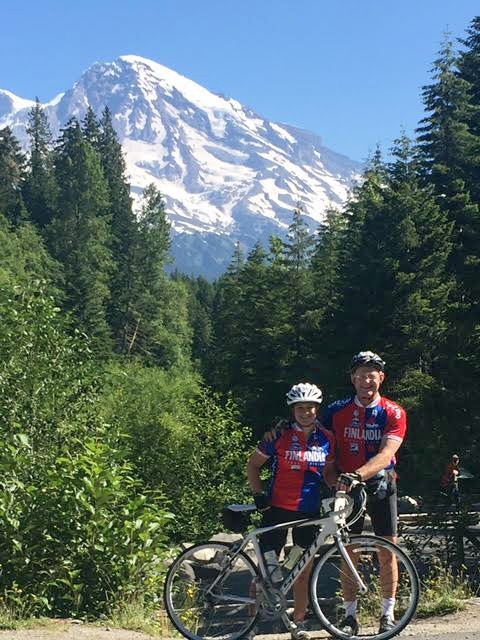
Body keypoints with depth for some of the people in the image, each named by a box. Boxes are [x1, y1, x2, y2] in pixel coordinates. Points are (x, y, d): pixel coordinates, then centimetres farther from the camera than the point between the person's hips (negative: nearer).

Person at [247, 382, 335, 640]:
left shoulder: (326, 439, 4)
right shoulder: (279, 435, -5)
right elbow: (253, 465, 3)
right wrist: (258, 494, -8)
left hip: (309, 512, 3)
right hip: (277, 509, -3)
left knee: (303, 571, 8)